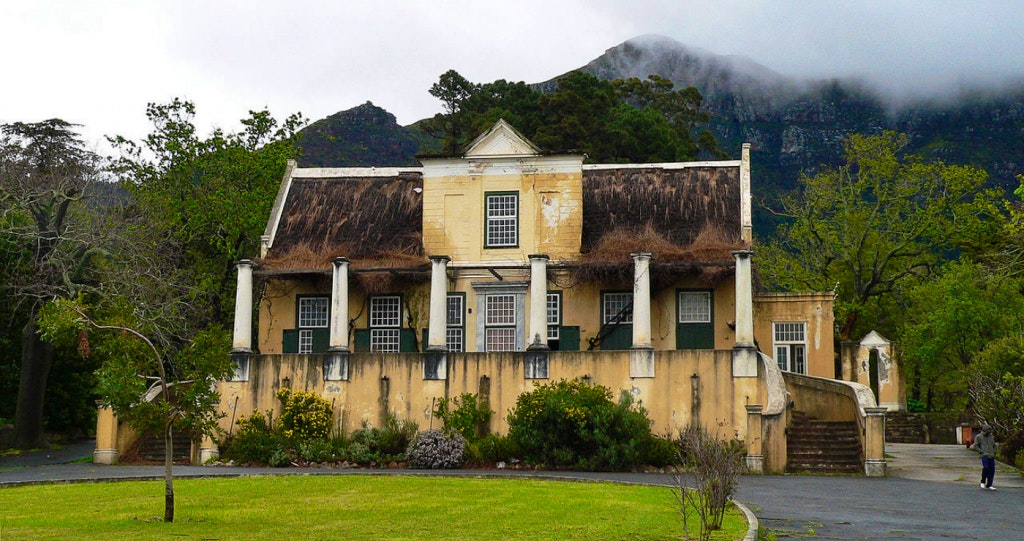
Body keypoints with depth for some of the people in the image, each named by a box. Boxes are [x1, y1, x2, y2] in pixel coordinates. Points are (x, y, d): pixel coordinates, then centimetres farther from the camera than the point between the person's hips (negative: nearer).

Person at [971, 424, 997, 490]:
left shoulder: (991, 437, 18)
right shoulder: (978, 437, 2)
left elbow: (994, 445, 28)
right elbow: (975, 446, -1)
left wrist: (994, 452, 11)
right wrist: (982, 451, -10)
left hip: (991, 456, 5)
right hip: (985, 455, -5)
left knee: (992, 470, 0)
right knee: (986, 468, -22)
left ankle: (989, 485, 8)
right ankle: (983, 482, -1)